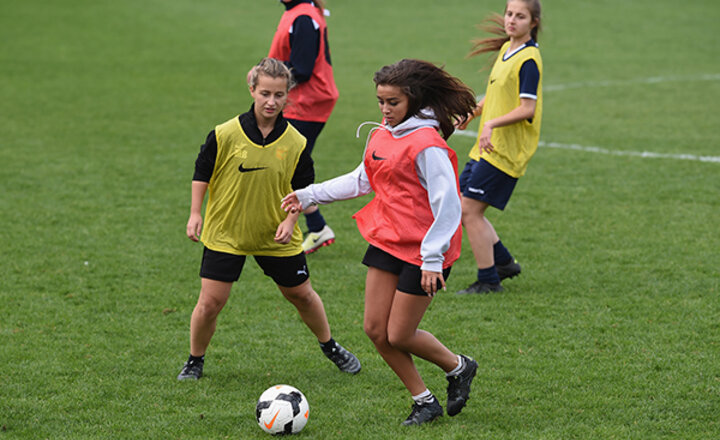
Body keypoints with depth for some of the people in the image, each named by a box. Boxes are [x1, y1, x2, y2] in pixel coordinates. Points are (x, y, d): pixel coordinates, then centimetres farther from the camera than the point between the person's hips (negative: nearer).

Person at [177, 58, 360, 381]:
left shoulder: (295, 144, -7)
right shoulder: (225, 135, -13)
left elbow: (302, 189, 3)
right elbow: (202, 173, -1)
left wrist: (290, 220, -10)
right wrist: (195, 214, -5)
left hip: (275, 237, 2)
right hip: (225, 233, -2)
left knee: (302, 295, 14)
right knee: (210, 303, -7)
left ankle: (330, 347, 38)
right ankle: (195, 360, 16)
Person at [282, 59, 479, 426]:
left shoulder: (427, 145, -20)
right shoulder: (381, 136, 6)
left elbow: (447, 204, -21)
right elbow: (362, 180, 22)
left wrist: (432, 258, -23)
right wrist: (310, 195, 20)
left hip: (423, 250, -8)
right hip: (386, 242, 8)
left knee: (399, 336, -3)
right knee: (376, 329, 4)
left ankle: (458, 367, 25)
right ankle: (424, 402, 18)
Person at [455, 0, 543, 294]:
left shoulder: (528, 60, -15)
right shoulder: (507, 49, 13)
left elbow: (527, 109, -21)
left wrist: (492, 123, -29)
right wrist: (473, 113, 16)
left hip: (507, 150, -9)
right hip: (488, 146, 9)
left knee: (470, 211, -9)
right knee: (465, 208, 11)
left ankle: (489, 281, 0)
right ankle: (504, 263, 24)